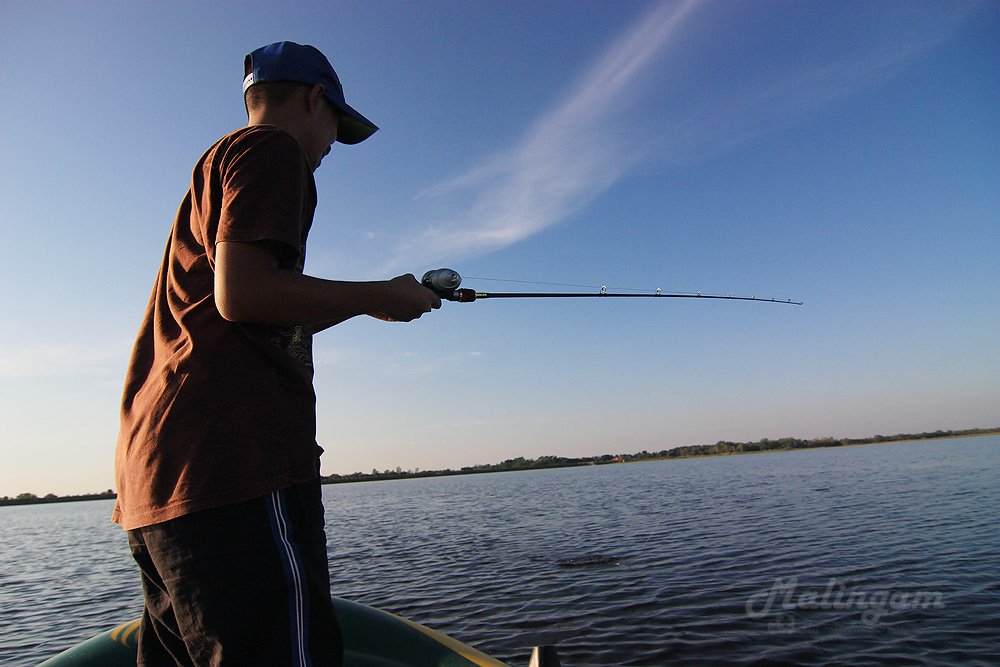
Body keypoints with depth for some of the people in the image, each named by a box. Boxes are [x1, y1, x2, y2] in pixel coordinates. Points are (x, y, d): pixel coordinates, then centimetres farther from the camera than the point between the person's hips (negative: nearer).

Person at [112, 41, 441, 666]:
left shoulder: (218, 162, 31)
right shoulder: (272, 149, 2)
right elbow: (242, 293, -15)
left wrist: (364, 303, 32)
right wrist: (379, 296, -4)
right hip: (232, 460, -10)